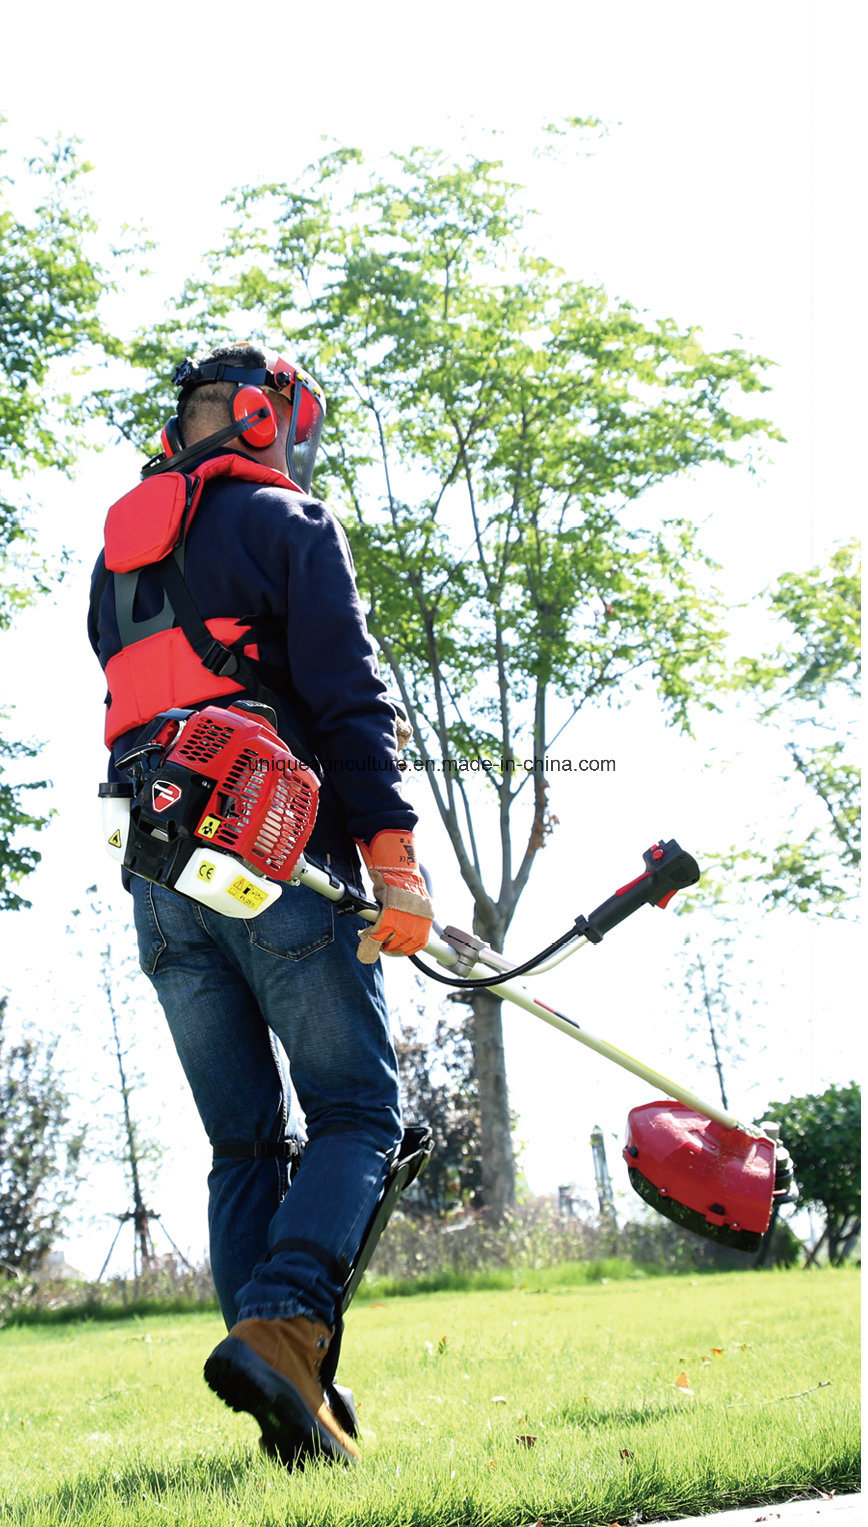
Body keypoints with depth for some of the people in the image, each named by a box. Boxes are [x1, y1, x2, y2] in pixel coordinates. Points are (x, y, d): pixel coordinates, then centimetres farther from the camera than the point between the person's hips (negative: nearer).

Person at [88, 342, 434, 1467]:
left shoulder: (116, 555, 24)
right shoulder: (287, 522, 2)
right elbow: (348, 698, -8)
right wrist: (392, 858, -12)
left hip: (159, 885, 6)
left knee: (243, 1142, 8)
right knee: (355, 1114, -2)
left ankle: (291, 1402, 0)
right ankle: (284, 1325, -24)